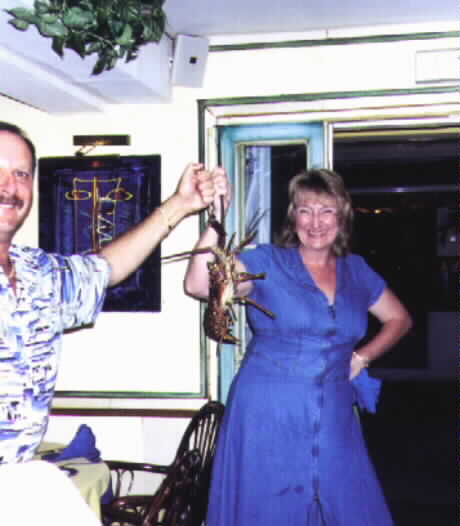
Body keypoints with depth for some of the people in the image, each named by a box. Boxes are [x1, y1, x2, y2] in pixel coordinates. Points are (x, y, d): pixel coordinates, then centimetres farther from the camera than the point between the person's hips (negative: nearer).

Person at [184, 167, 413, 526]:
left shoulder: (356, 270, 8)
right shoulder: (267, 262, -6)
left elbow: (399, 319, 22)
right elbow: (198, 285, -21)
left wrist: (362, 357, 8)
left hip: (333, 420, 4)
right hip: (268, 416, -4)